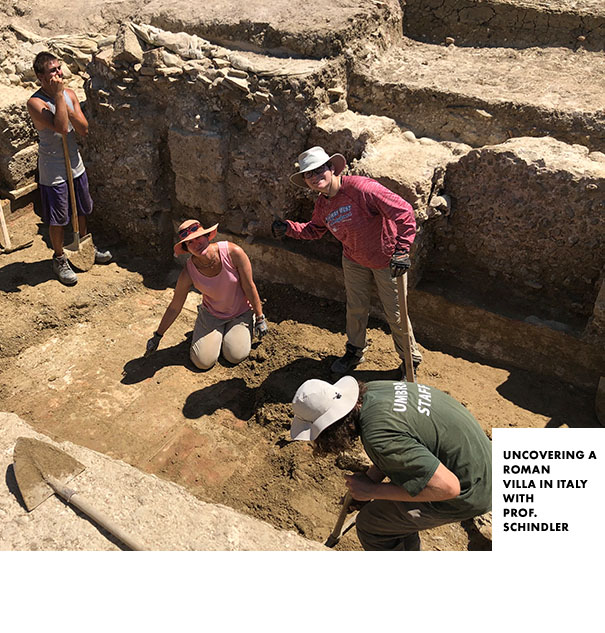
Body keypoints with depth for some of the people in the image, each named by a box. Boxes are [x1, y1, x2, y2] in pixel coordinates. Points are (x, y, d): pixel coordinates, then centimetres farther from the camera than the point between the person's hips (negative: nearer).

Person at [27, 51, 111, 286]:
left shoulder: (69, 93, 0)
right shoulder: (35, 102, -19)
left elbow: (83, 129, -8)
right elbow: (62, 127, -33)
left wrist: (65, 105, -20)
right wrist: (58, 95, -26)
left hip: (75, 164, 6)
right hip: (53, 171, -6)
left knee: (82, 210, 22)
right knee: (58, 218, 6)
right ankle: (59, 258, 27)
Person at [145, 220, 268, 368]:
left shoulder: (233, 253, -28)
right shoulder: (188, 273, -23)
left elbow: (249, 287, -16)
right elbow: (174, 308, -9)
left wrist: (260, 318, -9)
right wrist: (157, 336, -1)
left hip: (241, 312, -1)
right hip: (212, 315, 1)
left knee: (235, 356, -15)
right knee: (202, 361, -9)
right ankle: (218, 332, 21)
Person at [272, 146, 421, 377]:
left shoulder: (360, 187, -28)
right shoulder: (322, 205, -4)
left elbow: (404, 211, -30)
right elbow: (314, 230, 15)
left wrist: (402, 250, -33)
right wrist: (288, 228, -3)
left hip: (387, 261, -6)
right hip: (354, 260, 6)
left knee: (395, 314, 5)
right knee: (355, 308, 17)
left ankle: (411, 360, 29)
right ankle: (355, 352, 42)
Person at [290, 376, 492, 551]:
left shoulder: (378, 438, -33)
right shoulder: (369, 391, -6)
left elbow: (448, 487, -30)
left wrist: (373, 490, -21)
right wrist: (370, 478, 2)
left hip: (465, 491, -8)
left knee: (370, 523, 0)